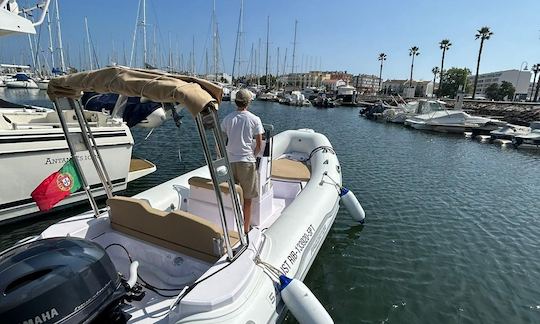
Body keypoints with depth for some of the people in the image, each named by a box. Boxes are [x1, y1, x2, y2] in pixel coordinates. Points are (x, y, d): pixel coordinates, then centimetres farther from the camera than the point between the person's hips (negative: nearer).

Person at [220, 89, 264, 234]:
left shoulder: (227, 118, 3)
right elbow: (259, 145, -4)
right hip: (246, 162, -3)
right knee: (247, 199, 9)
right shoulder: (254, 119, -5)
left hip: (230, 161, 3)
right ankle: (246, 230, 19)